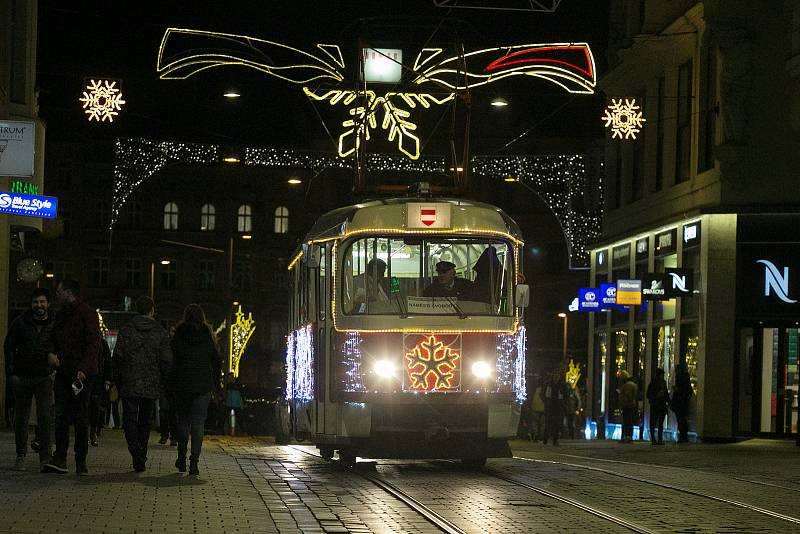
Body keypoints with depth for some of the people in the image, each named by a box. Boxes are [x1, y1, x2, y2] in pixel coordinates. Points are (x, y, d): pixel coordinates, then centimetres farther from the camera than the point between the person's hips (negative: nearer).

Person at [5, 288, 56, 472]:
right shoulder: (20, 323, 2)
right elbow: (8, 347, 6)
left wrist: (56, 371, -3)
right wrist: (12, 372, -2)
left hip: (44, 378, -1)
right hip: (22, 377, 1)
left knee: (45, 417, -11)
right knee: (21, 417, 8)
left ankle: (45, 458, -10)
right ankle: (21, 455, 21)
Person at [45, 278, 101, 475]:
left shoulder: (87, 314, -7)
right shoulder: (61, 315, 17)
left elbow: (93, 344, -14)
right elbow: (52, 338, 26)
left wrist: (84, 369, -23)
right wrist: (50, 352, 3)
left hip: (81, 375, -7)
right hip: (63, 373, 7)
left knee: (80, 418, -2)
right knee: (61, 416, 0)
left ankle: (81, 461, 4)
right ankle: (60, 459, 1)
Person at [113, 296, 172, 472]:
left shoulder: (126, 330, -1)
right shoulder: (161, 332, 1)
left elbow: (118, 357, -2)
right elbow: (166, 361, -2)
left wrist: (118, 382, 5)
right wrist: (161, 381, 9)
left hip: (129, 385, -1)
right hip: (151, 386, 1)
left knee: (130, 420, 1)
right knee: (144, 422, 13)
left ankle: (136, 455, -20)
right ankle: (141, 459, 14)